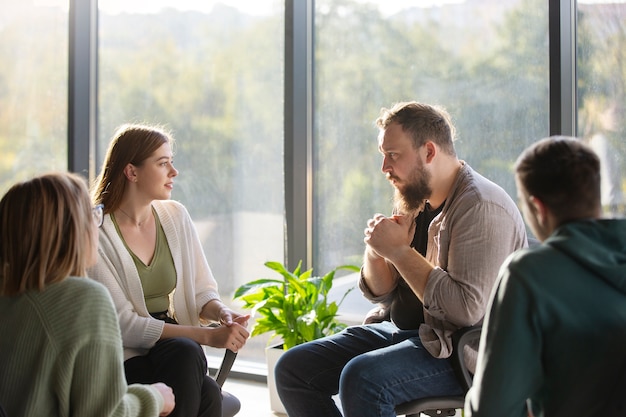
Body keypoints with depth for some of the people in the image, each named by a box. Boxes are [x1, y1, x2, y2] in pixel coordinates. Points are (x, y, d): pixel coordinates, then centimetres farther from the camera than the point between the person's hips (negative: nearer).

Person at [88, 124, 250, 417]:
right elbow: (123, 325, -17)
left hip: (171, 347, 5)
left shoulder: (175, 216, 7)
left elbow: (202, 290, 11)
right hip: (120, 359, -5)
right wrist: (207, 335, -23)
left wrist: (222, 313, -15)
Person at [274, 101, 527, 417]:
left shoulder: (481, 207, -17)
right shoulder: (413, 202, 10)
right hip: (406, 329, 9)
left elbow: (467, 310, -27)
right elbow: (381, 294, 16)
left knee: (362, 377, -34)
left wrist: (398, 250, -20)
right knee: (292, 368, -1)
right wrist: (375, 250, -7)